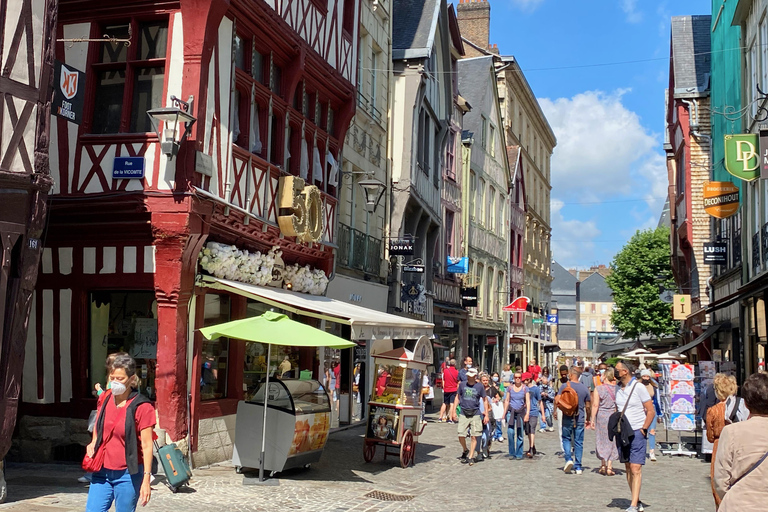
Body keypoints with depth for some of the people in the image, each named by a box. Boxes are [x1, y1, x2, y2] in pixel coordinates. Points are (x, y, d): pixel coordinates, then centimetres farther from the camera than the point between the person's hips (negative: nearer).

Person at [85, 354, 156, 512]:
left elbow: (147, 445, -13)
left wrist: (146, 480, -17)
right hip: (102, 471, 5)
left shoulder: (142, 407, -14)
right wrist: (93, 443, 2)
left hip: (127, 474, -5)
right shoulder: (105, 399, 4)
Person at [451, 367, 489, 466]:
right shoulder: (462, 385, 4)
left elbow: (485, 400, 9)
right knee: (461, 436, -4)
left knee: (474, 436, -3)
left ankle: (470, 457, 8)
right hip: (464, 414, 1)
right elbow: (457, 398, 13)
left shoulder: (480, 386, 0)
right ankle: (465, 451, 24)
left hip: (475, 414, -1)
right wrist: (453, 411, 8)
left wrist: (486, 415, 5)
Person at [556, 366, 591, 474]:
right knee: (579, 442, 8)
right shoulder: (585, 388, 1)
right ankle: (578, 467, 10)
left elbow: (557, 401, -12)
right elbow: (587, 406, 7)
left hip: (567, 418, -2)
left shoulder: (564, 386, -7)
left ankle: (569, 458, -6)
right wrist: (588, 418, 21)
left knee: (566, 438, 15)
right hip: (580, 419, 2)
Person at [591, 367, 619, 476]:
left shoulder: (598, 389, -7)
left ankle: (603, 465, 13)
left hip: (601, 416, -1)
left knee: (602, 441, 12)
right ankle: (609, 467, 7)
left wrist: (593, 419, -4)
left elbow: (595, 405, -9)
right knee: (611, 441, 8)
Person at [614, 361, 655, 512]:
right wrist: (613, 425, 5)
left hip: (637, 432, -6)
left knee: (636, 468, -10)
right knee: (628, 468, 7)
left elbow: (651, 411, -7)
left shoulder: (638, 387, -8)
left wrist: (643, 429, -11)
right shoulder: (618, 389, 10)